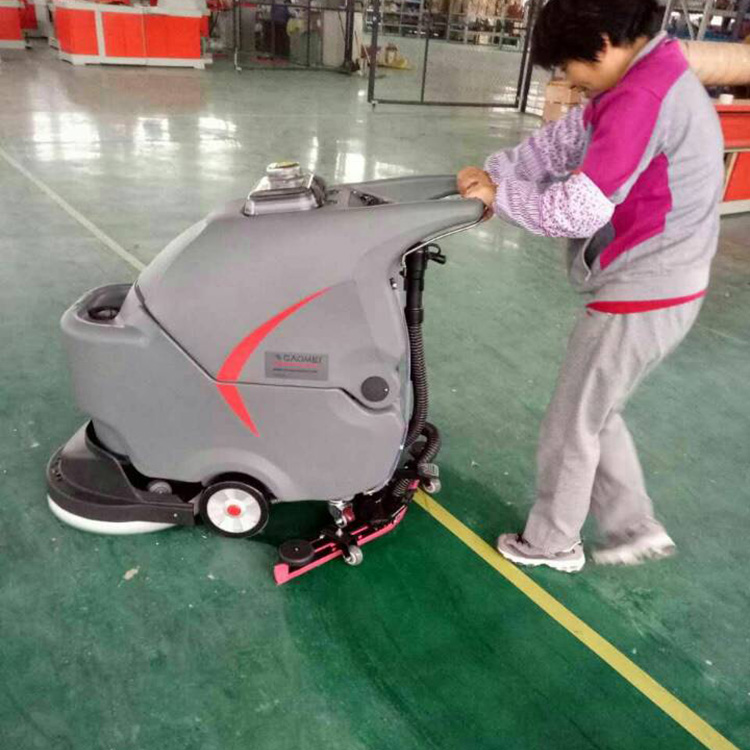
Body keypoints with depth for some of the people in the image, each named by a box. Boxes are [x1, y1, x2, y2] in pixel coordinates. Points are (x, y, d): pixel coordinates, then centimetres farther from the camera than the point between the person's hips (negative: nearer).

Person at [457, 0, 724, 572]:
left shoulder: (642, 96, -22)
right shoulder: (649, 78, 11)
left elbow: (581, 208, -27)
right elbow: (562, 142, 9)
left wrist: (501, 197, -12)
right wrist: (492, 172, -3)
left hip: (639, 299, -10)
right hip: (653, 289, 10)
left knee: (571, 425, 7)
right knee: (596, 413, 22)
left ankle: (553, 544, 29)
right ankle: (635, 529, 33)